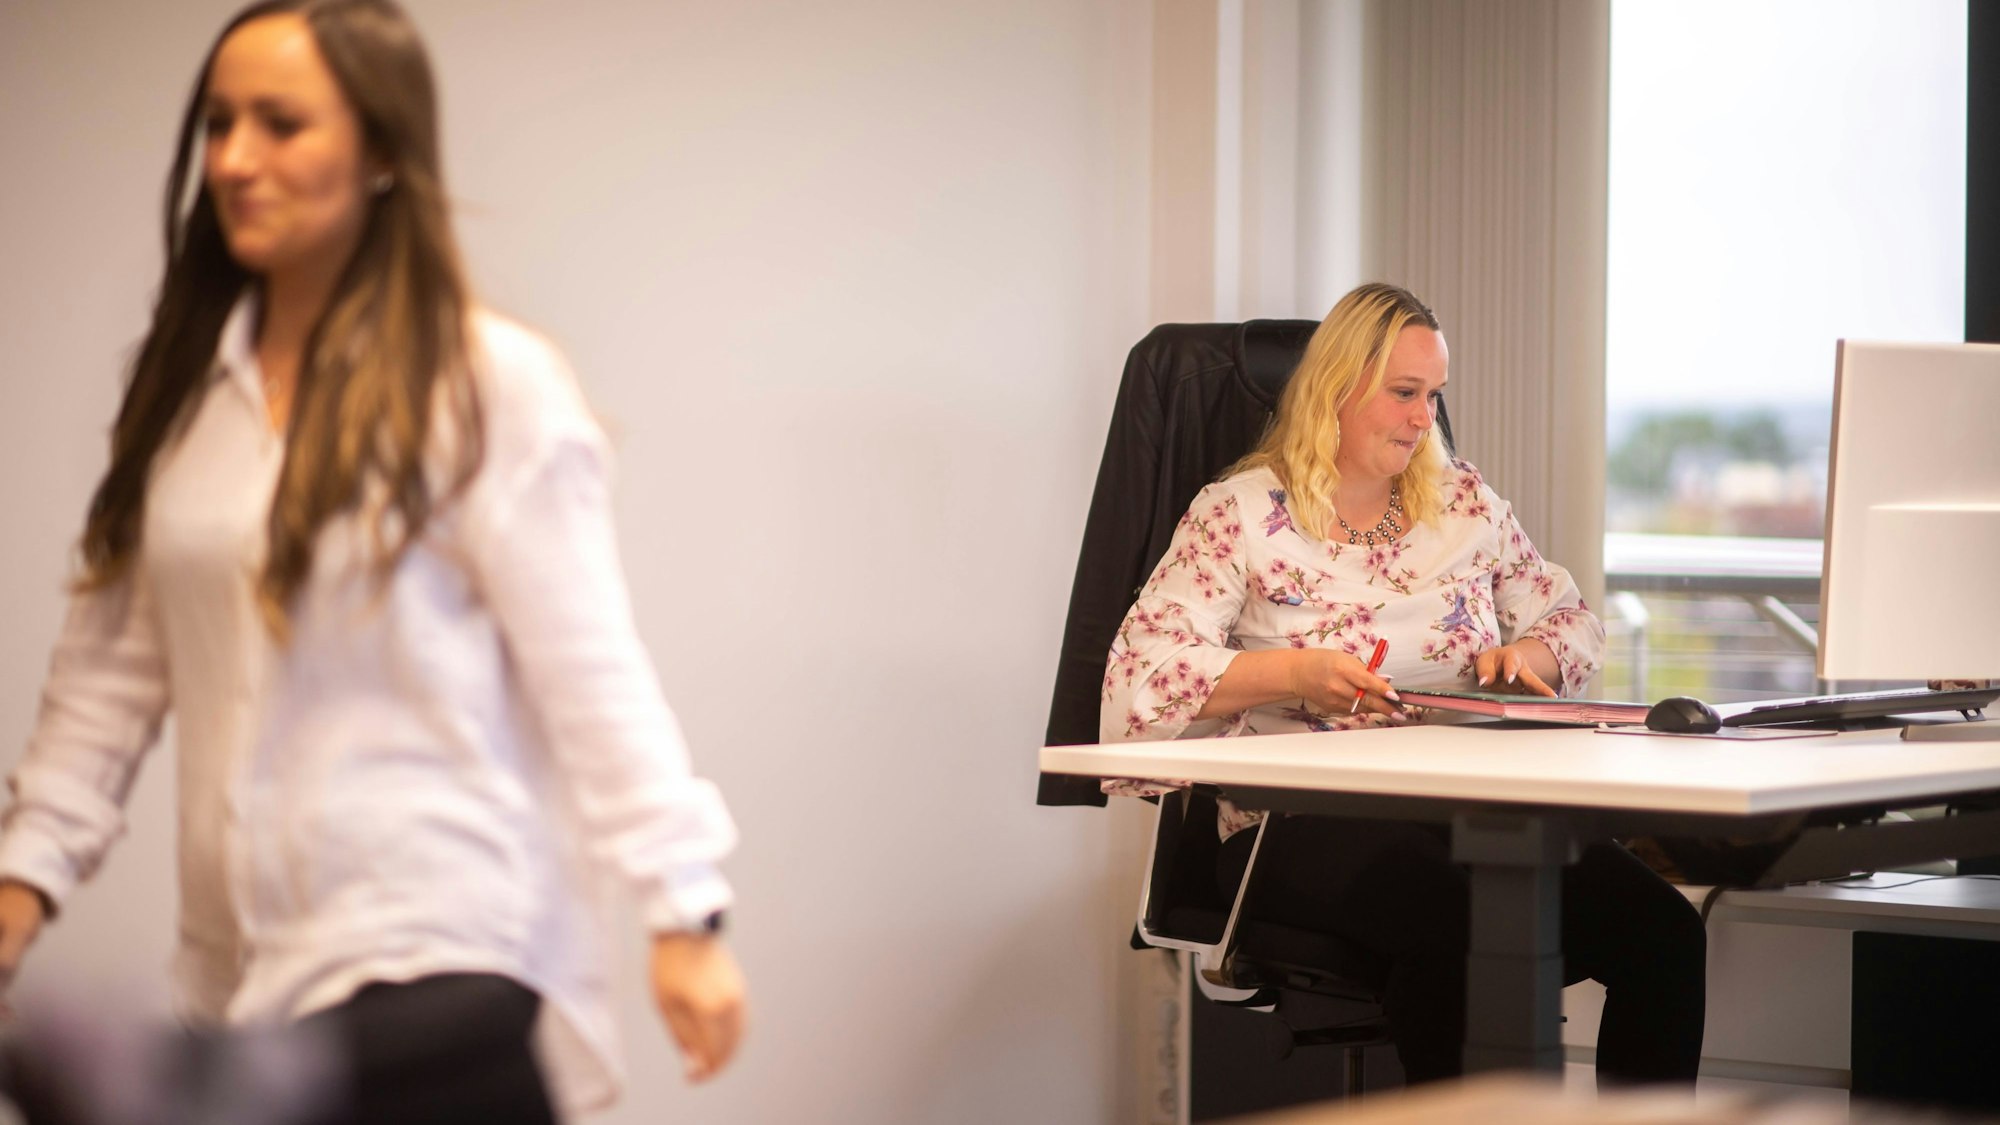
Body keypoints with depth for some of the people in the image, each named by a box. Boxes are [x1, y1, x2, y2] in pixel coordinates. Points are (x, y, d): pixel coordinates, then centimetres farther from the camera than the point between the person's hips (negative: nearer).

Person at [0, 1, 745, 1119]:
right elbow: (113, 665, 13)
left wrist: (684, 912, -11)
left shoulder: (492, 384, -7)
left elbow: (590, 671, -9)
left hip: (438, 957, -5)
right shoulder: (186, 384, 10)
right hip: (242, 965, 5)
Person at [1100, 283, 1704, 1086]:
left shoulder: (1464, 501, 19)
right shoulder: (1241, 513, 4)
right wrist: (1292, 673, -18)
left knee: (1664, 929, -23)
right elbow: (1143, 672, -6)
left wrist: (1523, 658, 3)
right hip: (1306, 828, -5)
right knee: (1458, 926, -39)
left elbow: (1572, 625, 26)